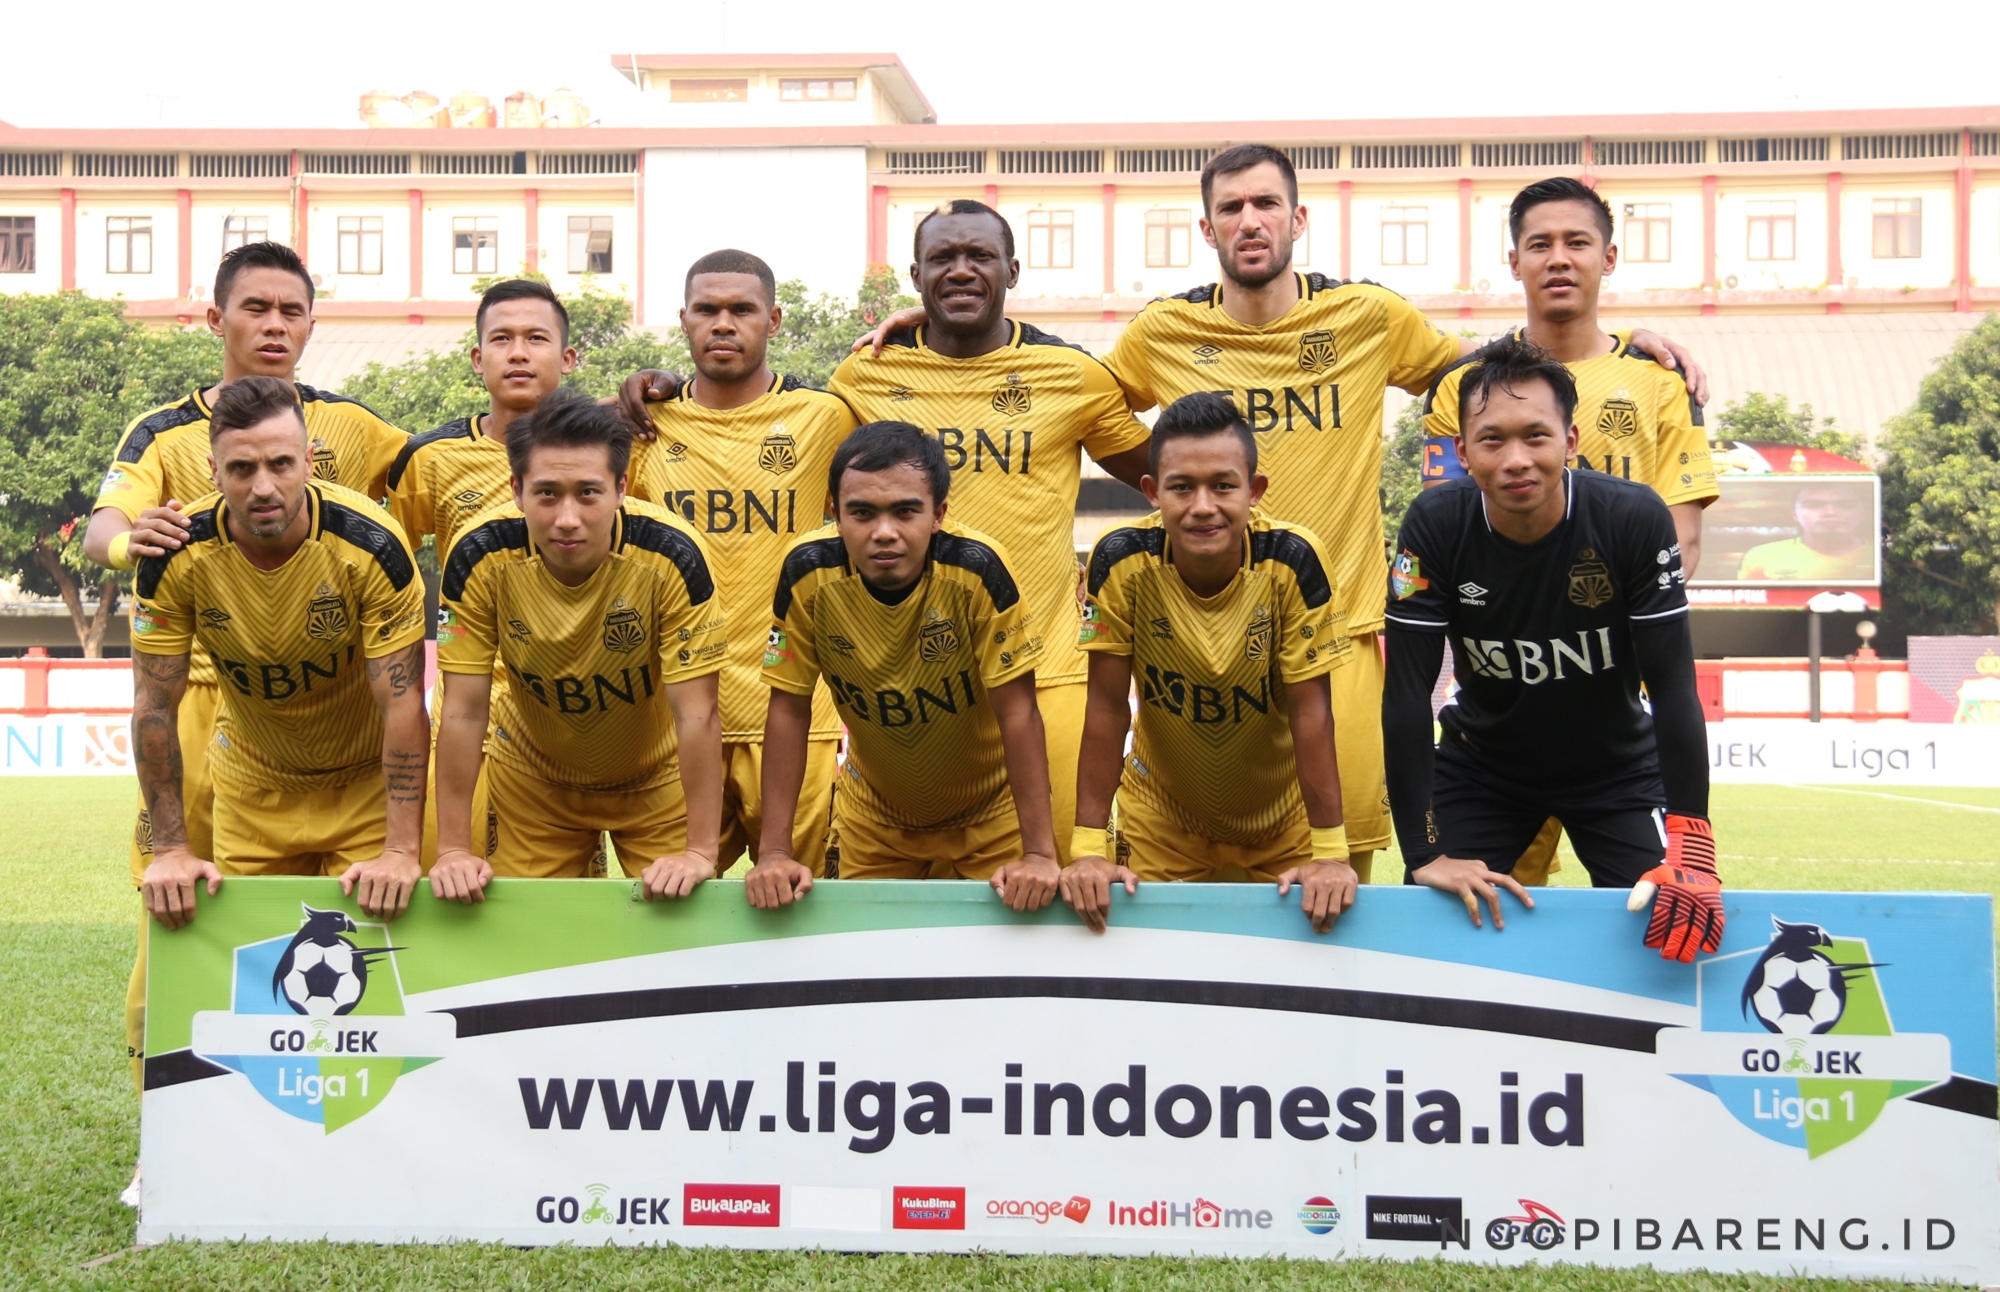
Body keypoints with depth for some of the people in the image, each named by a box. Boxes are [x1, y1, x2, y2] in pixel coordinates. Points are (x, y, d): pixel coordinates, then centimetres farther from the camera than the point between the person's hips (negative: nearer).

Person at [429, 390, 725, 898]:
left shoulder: (671, 555, -30)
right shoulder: (479, 555, -25)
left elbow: (697, 714, -26)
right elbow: (464, 710, -19)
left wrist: (700, 852, -27)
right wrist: (454, 850, -21)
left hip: (656, 779, -1)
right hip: (531, 777, 1)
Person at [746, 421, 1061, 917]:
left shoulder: (977, 569, -29)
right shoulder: (808, 573, -22)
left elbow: (1017, 713, -24)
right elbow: (789, 711, -14)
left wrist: (1039, 853, -27)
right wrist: (774, 852, -18)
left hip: (987, 816, -2)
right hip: (874, 818, 2)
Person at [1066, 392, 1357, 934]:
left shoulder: (1294, 561, -25)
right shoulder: (1121, 563, -23)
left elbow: (1311, 709, -20)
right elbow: (1108, 706, -17)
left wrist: (1330, 853, -21)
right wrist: (1088, 848, -20)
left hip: (1282, 815, 0)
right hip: (1163, 818, 0)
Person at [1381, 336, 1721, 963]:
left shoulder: (1635, 518, -24)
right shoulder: (1435, 526, -22)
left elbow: (1673, 687, -22)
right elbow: (1407, 694, -22)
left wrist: (1690, 850, -29)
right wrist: (1427, 854, -28)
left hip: (1618, 769, -1)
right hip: (1479, 765, 1)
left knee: (1670, 926, -11)